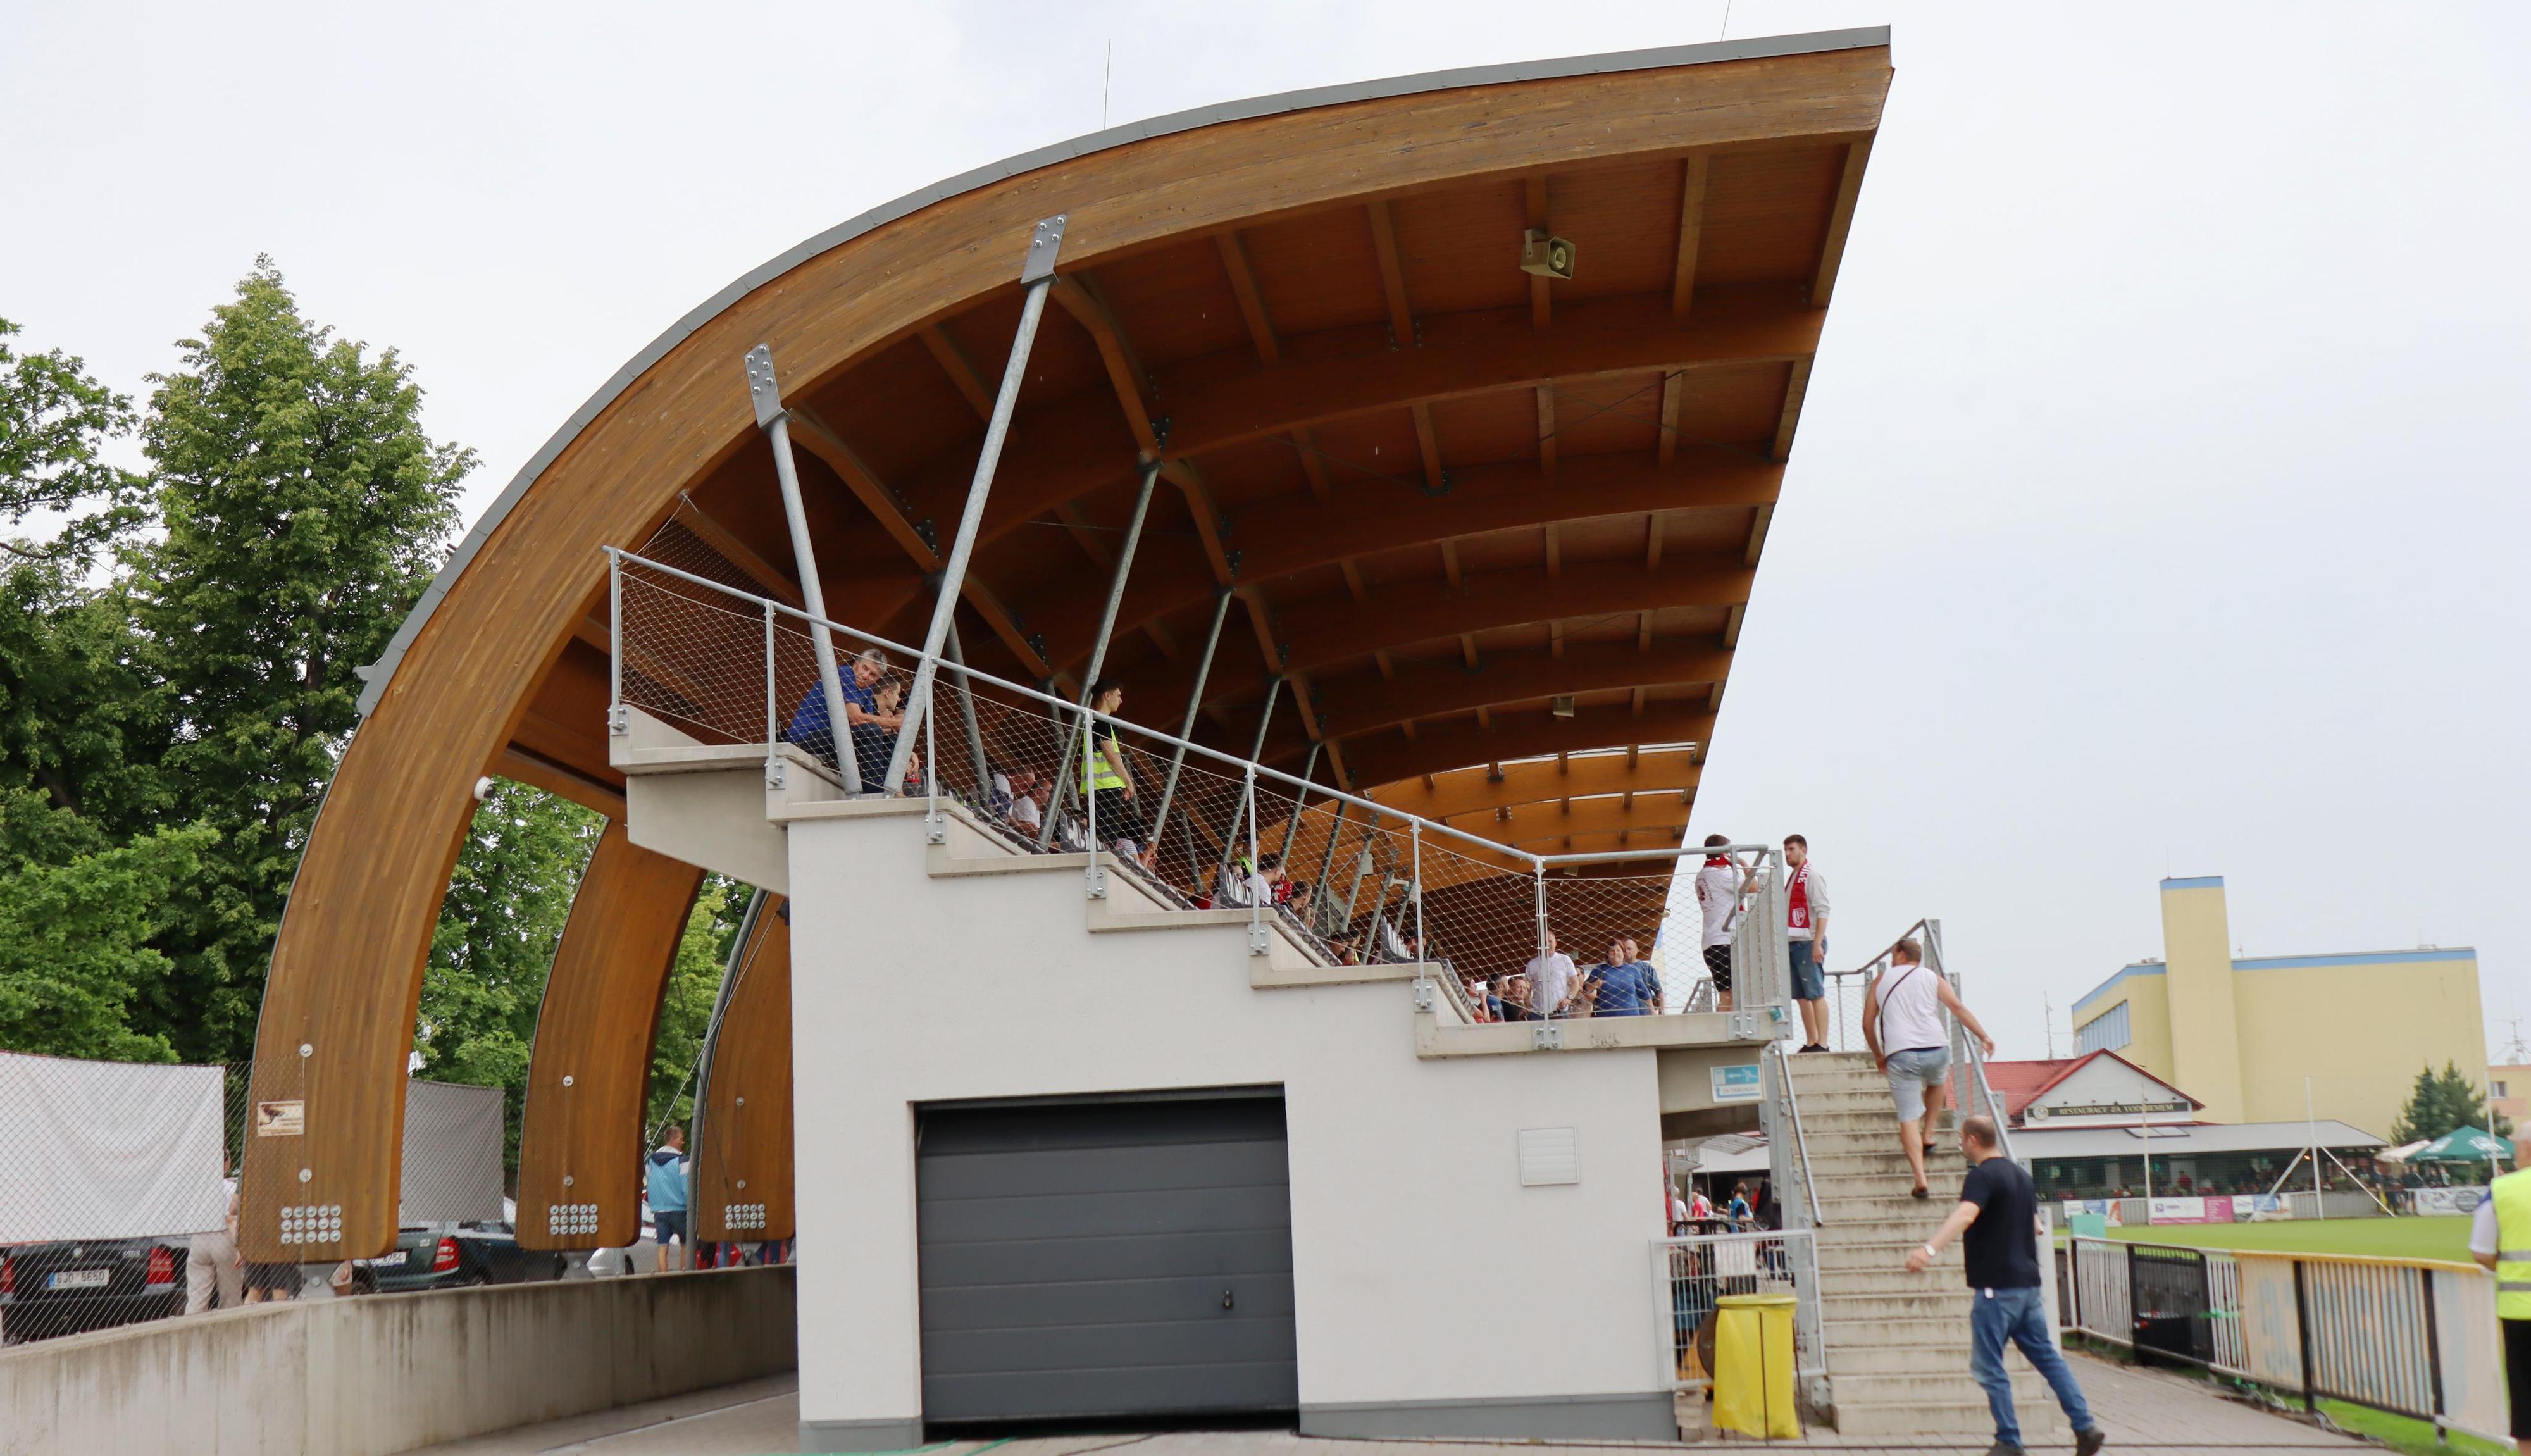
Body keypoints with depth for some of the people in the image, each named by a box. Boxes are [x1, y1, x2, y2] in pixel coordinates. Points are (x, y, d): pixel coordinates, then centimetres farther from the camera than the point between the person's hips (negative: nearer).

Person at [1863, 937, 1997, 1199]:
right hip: (1936, 1049, 1)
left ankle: (1920, 1180, -14)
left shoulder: (1882, 981, 17)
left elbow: (1868, 1023, 16)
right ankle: (1928, 1135, 32)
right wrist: (1983, 1036, 1)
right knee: (1938, 1082, 37)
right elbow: (1958, 1007, 2)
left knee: (1909, 1118, -2)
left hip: (1900, 1054, -1)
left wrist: (1878, 1055, 27)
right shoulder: (1931, 978, 16)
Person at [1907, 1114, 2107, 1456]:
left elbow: (1965, 1214, -32)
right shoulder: (2021, 1175, 14)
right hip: (2028, 1283, 9)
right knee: (2047, 1357, 14)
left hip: (1996, 1286, -8)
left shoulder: (1983, 1175, -13)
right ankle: (2085, 1428, 10)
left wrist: (1929, 1248, -45)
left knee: (1989, 1367, 0)